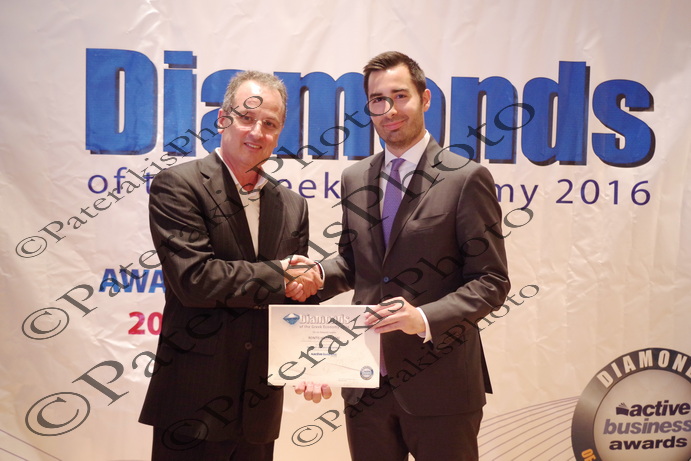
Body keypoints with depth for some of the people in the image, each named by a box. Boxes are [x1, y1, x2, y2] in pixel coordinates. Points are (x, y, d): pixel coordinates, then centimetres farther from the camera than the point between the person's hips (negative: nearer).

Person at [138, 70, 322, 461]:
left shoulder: (292, 205, 9)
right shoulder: (177, 186, -8)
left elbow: (299, 291, 13)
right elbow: (193, 278, -20)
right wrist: (277, 276, -11)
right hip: (193, 399, -5)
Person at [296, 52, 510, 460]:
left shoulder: (466, 179, -8)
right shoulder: (354, 179, 9)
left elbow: (492, 281, -9)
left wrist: (425, 318, -23)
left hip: (438, 381, -4)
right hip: (366, 380, 5)